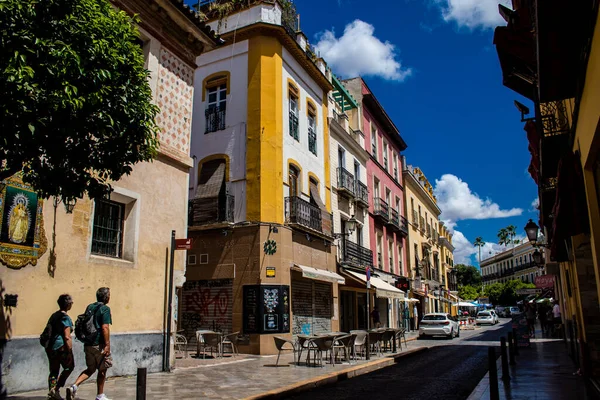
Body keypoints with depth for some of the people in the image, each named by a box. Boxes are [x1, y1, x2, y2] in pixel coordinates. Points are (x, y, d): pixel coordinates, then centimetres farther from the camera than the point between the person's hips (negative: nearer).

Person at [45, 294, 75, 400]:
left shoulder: (53, 316, 12)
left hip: (50, 346, 8)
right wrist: (70, 351, -14)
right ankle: (55, 390, 1)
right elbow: (67, 337, -17)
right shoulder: (65, 318, -13)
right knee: (69, 367, 8)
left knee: (53, 370, 14)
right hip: (61, 346, -8)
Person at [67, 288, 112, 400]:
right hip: (99, 345, -7)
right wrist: (107, 345, -18)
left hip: (88, 344, 7)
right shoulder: (105, 309, -13)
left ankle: (73, 387, -1)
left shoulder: (89, 307, 11)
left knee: (90, 369, 17)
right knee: (102, 370, 8)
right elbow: (105, 328, -20)